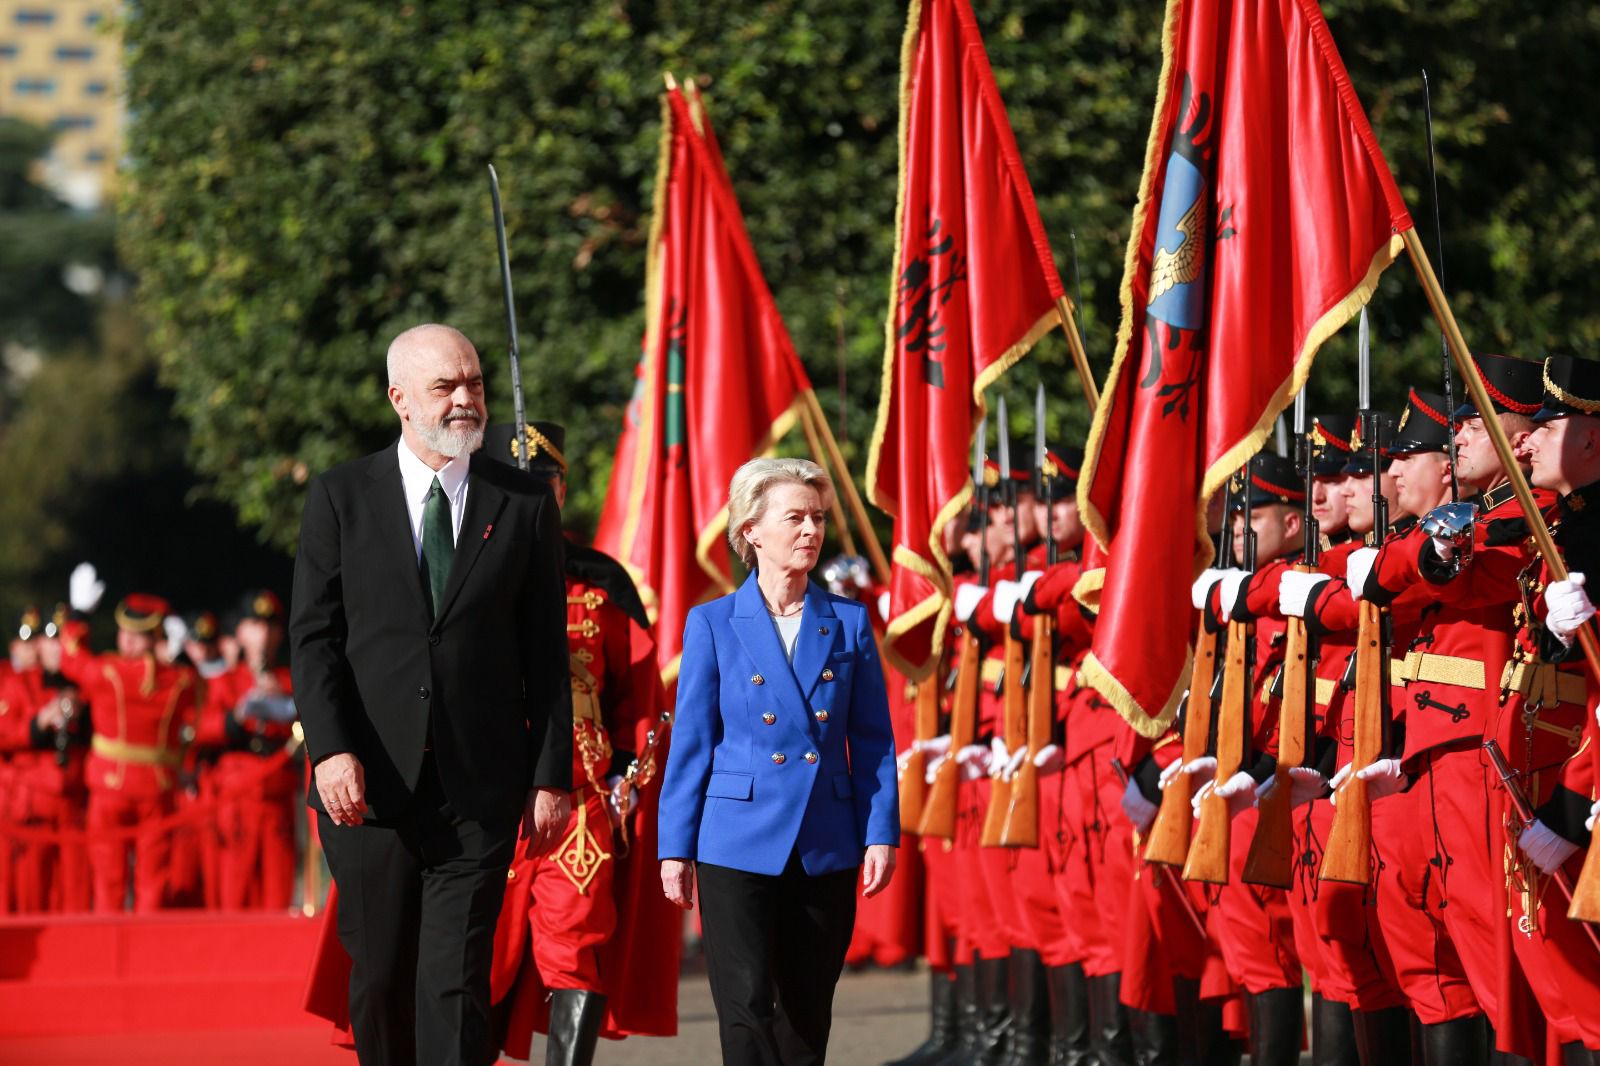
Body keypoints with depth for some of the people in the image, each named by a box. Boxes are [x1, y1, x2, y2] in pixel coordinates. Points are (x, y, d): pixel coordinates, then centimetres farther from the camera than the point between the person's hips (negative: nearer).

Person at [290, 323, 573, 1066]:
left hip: (479, 787, 0)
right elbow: (312, 636, 1)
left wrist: (552, 775, 2)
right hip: (369, 783, 0)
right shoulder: (342, 497, 5)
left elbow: (546, 651, 7)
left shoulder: (524, 504, 7)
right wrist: (330, 749, -12)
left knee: (456, 983, -6)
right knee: (380, 977, 6)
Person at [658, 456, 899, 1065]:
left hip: (827, 850, 2)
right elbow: (690, 744, 2)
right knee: (746, 1008, -10)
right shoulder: (713, 624, 1)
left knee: (807, 1015, 9)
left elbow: (873, 741, 7)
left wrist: (881, 834, -1)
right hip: (740, 847, -2)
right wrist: (675, 849, -1)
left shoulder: (849, 623, 6)